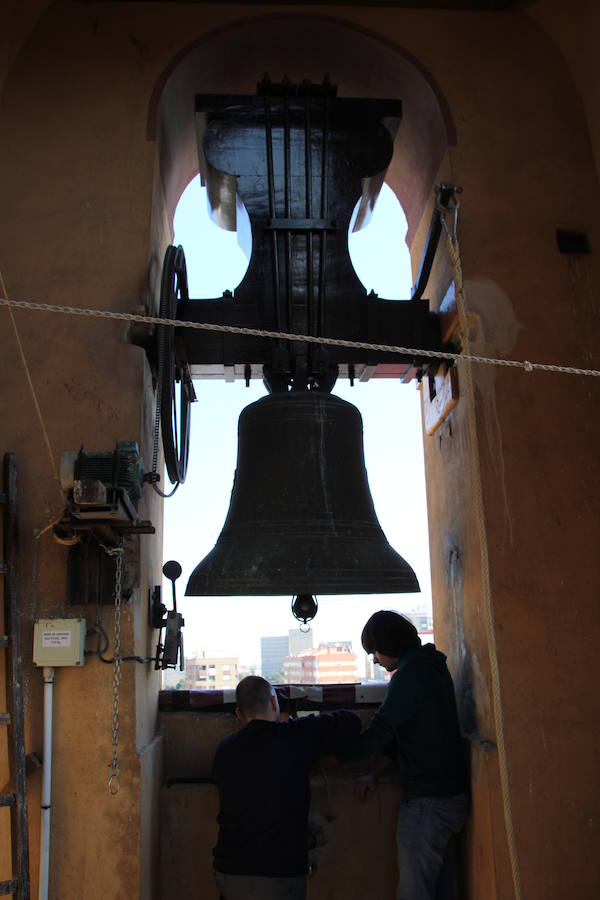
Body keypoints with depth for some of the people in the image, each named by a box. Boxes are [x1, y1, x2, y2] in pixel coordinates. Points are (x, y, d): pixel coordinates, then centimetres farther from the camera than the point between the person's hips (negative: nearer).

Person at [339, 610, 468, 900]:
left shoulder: (410, 673, -17)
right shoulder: (432, 667, 14)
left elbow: (378, 733, -18)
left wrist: (329, 757, -7)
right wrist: (376, 773, 15)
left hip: (426, 801, -10)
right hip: (452, 796, 10)